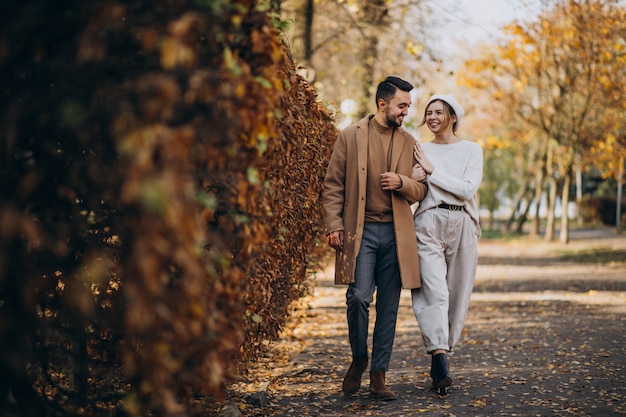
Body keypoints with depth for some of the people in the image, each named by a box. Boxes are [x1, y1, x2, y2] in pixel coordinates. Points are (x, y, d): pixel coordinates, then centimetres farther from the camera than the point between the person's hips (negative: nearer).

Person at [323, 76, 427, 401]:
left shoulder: (409, 143, 13)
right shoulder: (350, 136, 4)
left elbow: (421, 190, 15)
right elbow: (333, 185, 2)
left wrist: (402, 183, -7)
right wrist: (333, 225, -8)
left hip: (396, 234, 3)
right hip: (360, 231, -3)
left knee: (388, 307, 2)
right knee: (358, 297, -14)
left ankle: (378, 375, 11)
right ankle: (358, 358, 12)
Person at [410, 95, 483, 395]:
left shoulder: (471, 150, 7)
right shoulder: (420, 151, 12)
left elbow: (468, 189, -8)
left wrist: (432, 170, -7)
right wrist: (415, 177, -8)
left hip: (462, 225, 1)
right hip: (428, 224, 0)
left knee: (457, 293, 3)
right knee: (433, 290, -15)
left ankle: (440, 354, 15)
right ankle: (441, 363, -24)